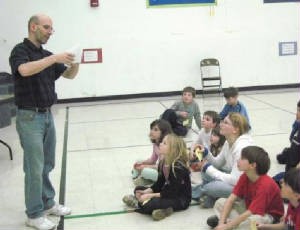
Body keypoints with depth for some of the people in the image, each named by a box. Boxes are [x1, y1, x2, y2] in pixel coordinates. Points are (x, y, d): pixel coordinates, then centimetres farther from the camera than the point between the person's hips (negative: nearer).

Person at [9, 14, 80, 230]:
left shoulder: (46, 55, 12)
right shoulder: (20, 50, -11)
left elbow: (70, 75, 13)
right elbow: (25, 70, -34)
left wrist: (75, 62, -8)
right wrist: (54, 58, -33)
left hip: (47, 115, 8)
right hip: (30, 117, -8)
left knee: (47, 165, 16)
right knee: (35, 168, -1)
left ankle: (48, 203, 29)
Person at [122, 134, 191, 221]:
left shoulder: (178, 167, -25)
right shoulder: (163, 163, 0)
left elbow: (172, 192, -25)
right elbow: (159, 184, 5)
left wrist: (150, 196, -24)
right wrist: (146, 192, -12)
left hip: (180, 199, -9)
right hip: (168, 192, 9)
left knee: (149, 204, -30)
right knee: (138, 189, 11)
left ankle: (139, 204, -3)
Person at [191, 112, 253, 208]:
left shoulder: (242, 147, -27)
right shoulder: (229, 142, 0)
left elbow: (235, 180, -28)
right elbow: (218, 163, 11)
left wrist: (209, 169, -19)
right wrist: (206, 153, -9)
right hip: (235, 178, 9)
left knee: (212, 186, -25)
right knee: (205, 171, 0)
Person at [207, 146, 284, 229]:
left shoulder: (265, 185, -30)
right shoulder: (244, 177, -8)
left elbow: (249, 213, -32)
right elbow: (231, 199, -10)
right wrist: (222, 222, -22)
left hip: (269, 215, -7)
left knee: (253, 221, -41)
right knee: (220, 202, -5)